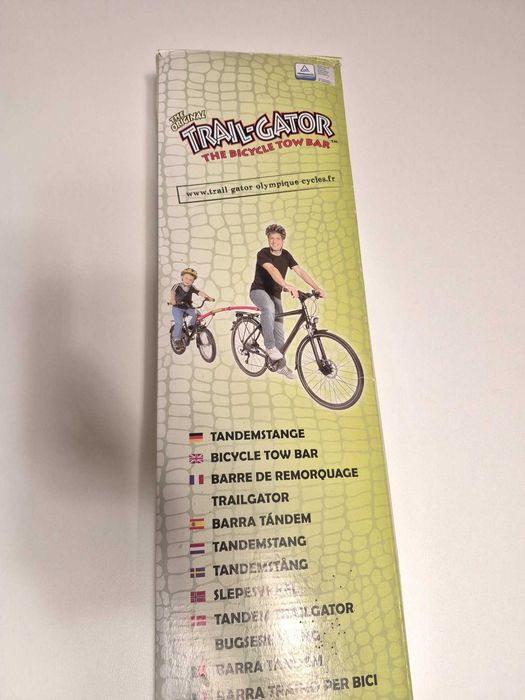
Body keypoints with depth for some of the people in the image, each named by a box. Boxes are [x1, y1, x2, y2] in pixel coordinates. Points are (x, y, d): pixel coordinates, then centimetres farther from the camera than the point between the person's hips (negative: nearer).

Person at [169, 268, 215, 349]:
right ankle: (177, 339, -4)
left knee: (197, 313, -18)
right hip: (177, 308, -4)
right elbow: (172, 292, -35)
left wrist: (208, 297, -34)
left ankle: (191, 326, 6)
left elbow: (200, 293, -18)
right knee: (179, 323, -21)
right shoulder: (177, 286, -17)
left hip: (188, 307, 4)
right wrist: (172, 299, -56)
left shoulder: (192, 288, -7)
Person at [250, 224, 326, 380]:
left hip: (275, 294, 5)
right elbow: (272, 270, -37)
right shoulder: (263, 253, -18)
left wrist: (318, 288, -20)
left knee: (279, 330, 2)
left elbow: (300, 271, -9)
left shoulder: (286, 255, -1)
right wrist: (288, 285, -53)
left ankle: (280, 365, 16)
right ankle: (270, 346, -30)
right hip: (259, 290, -5)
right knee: (269, 308, -40)